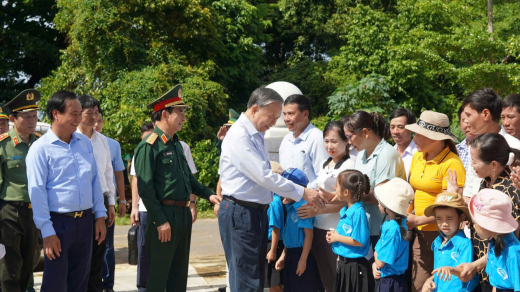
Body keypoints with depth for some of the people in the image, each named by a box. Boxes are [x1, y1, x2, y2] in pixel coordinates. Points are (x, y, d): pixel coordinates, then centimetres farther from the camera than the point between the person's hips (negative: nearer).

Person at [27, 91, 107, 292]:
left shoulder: (85, 142, 8)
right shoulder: (40, 148, -9)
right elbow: (37, 191, -12)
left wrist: (100, 216, 9)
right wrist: (47, 231, -15)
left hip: (85, 221, 5)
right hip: (58, 222, -5)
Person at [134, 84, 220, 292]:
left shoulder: (176, 144, 14)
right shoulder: (149, 145, -13)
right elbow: (145, 188, -17)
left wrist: (208, 195, 10)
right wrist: (160, 221, -19)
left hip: (183, 213, 9)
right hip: (164, 214, -8)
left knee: (180, 275, 15)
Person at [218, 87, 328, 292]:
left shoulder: (256, 135, 13)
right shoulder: (239, 136, -17)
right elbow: (263, 176, -22)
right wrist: (302, 193, -18)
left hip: (258, 211, 10)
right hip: (240, 213, -10)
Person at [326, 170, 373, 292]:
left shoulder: (358, 212, -22)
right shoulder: (344, 211, 6)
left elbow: (359, 241, -24)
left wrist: (337, 237, -15)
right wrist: (334, 234, 1)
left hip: (355, 266, -9)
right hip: (343, 263, 9)